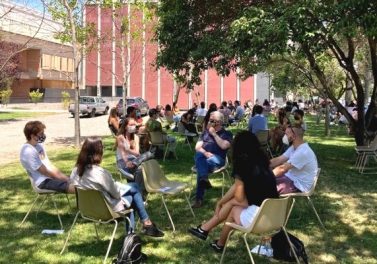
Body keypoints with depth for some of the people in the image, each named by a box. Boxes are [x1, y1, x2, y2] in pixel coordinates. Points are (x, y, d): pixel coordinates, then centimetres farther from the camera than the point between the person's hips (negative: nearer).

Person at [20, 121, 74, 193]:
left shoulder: (39, 145, 9)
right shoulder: (28, 151, -20)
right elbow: (44, 172, -17)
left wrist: (65, 177, 2)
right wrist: (63, 179, -10)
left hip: (50, 177, 9)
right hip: (43, 181, -9)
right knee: (75, 188, -24)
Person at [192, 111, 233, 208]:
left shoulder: (227, 134, 13)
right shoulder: (206, 132, 25)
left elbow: (224, 146, -9)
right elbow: (197, 147, 13)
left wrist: (214, 134, -3)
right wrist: (205, 152, -9)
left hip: (217, 159, -3)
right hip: (203, 157, 3)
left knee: (201, 164, -36)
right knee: (199, 155, -35)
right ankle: (204, 179, -52)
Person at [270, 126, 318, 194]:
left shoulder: (303, 152, -25)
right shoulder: (294, 147, 6)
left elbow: (282, 169, -25)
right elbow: (278, 160, 7)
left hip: (299, 185, -9)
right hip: (291, 177, 9)